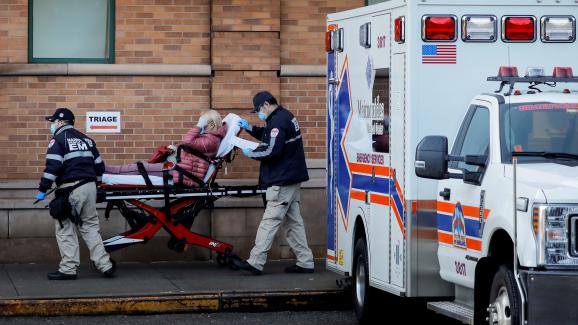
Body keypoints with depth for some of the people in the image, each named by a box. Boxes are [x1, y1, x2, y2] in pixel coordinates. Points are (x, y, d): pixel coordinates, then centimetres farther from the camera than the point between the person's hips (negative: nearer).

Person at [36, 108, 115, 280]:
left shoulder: (58, 139, -4)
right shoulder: (86, 139, 18)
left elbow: (52, 167, -14)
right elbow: (99, 165, 20)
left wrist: (43, 189, -11)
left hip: (70, 189, -7)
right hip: (89, 187, 7)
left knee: (65, 229, -1)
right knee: (90, 226, 12)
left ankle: (68, 269, -2)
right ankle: (105, 265, 6)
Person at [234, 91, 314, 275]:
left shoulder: (278, 121, -17)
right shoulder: (285, 117, 16)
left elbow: (272, 151, -24)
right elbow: (268, 136, 30)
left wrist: (251, 154, -10)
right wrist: (249, 127, 20)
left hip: (282, 181, -11)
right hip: (292, 179, 11)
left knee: (270, 220, -10)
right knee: (293, 221, 12)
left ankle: (255, 263, -12)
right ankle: (305, 262, 13)